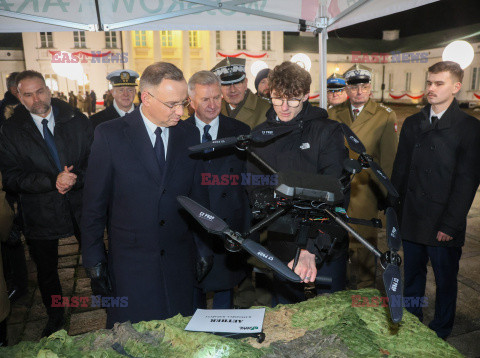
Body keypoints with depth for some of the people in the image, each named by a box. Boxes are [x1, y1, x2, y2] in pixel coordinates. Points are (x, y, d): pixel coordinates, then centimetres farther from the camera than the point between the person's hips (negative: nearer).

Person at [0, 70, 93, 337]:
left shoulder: (77, 121, -2)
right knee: (46, 271, 19)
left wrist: (75, 178, -21)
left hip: (82, 206, -1)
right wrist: (53, 181, -22)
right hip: (40, 213, 1)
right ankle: (55, 319, 44)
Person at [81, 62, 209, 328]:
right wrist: (94, 263, -2)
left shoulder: (189, 134, 1)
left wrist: (204, 247, 7)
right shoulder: (109, 135, -8)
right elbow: (94, 204, -4)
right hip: (129, 265, -2)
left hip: (179, 261, 3)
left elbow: (198, 194, 6)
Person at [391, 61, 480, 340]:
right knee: (412, 276, 16)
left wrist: (450, 224, -12)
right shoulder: (412, 124, 8)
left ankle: (440, 334, 32)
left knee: (445, 280, 12)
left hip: (444, 223, -4)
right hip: (411, 219, 4)